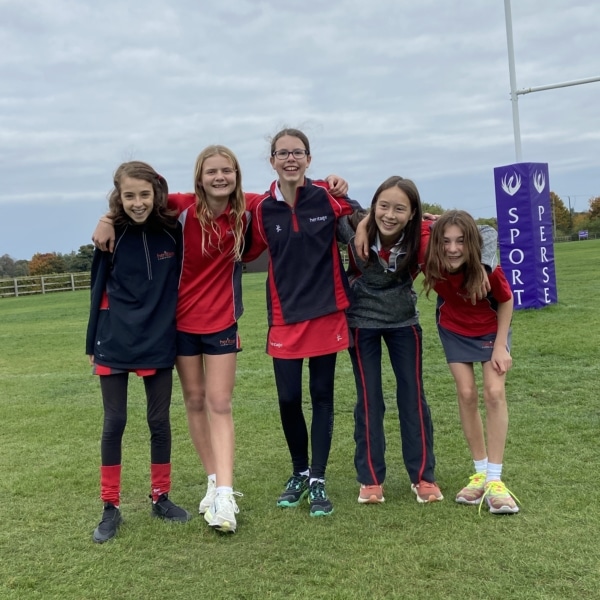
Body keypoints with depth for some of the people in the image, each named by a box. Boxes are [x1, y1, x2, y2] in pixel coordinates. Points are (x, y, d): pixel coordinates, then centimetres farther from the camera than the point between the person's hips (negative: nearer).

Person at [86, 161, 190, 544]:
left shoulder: (172, 232, -4)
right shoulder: (112, 236, -6)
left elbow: (182, 281, 6)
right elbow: (99, 291, 1)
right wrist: (92, 344, 4)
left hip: (159, 343, 1)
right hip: (114, 345, -1)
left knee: (159, 421, 10)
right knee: (114, 423, 4)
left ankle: (161, 498, 25)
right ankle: (111, 508, 16)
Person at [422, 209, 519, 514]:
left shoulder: (487, 267, -35)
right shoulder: (432, 263, -30)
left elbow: (506, 301, -16)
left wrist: (501, 345, -16)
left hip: (490, 328, -2)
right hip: (454, 330, 2)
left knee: (494, 393, -11)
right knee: (467, 394, -2)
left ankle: (495, 480, -5)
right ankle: (480, 473, 12)